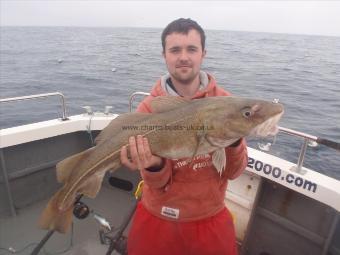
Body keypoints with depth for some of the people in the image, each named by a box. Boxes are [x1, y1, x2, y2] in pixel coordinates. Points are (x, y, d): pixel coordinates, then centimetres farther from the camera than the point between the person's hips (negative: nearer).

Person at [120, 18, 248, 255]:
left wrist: (233, 141, -28)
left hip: (210, 219, 1)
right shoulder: (149, 108, -12)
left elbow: (232, 172, -9)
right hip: (157, 218, 0)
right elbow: (159, 183, -12)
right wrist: (154, 166, -32)